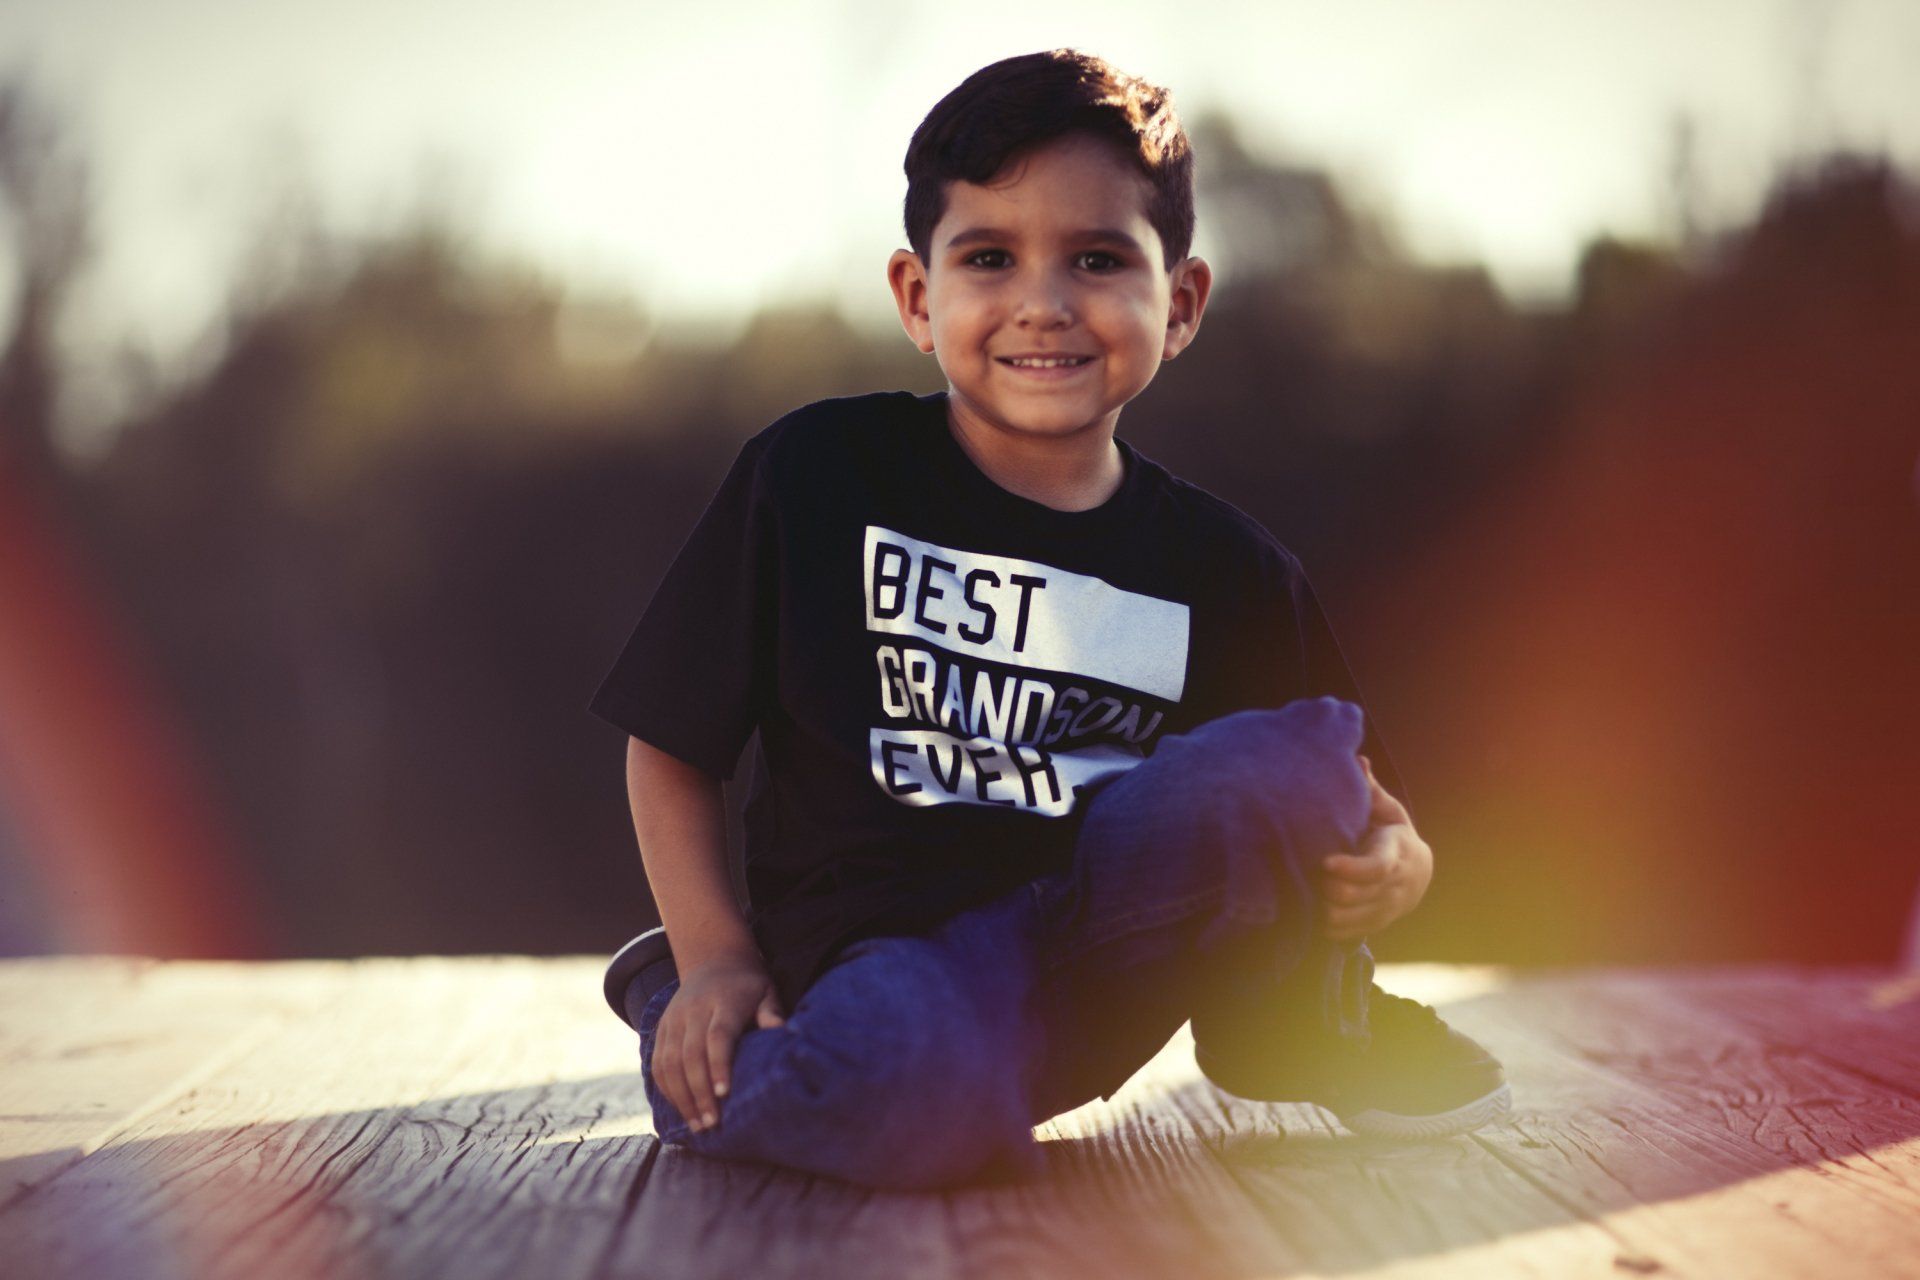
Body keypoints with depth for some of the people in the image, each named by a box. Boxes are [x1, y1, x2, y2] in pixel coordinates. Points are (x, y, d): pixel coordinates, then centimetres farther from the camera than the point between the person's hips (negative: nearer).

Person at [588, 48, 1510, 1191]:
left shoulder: (1227, 568, 5)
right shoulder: (818, 474, -1)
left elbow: (1374, 821, 10)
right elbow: (671, 742, 4)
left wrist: (1390, 870, -13)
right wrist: (717, 959, -7)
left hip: (1095, 938, 3)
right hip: (874, 950, -2)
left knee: (1305, 755, -25)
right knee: (920, 1099, -40)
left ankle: (1291, 1021, 7)